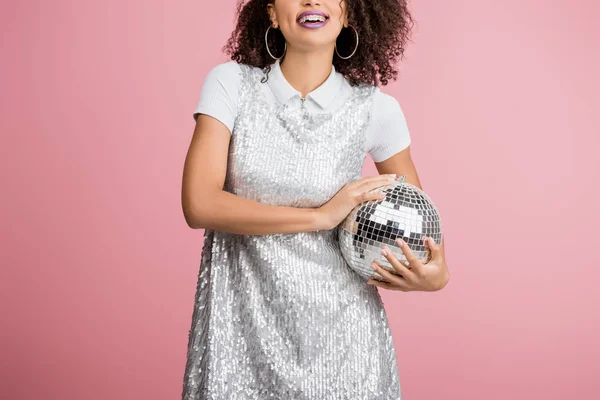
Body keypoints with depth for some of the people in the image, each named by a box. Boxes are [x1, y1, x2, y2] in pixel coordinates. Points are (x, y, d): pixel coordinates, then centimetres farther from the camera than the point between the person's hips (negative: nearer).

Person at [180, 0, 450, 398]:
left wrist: (437, 273, -11)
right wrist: (321, 216, -17)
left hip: (340, 325, 1)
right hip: (241, 323, 0)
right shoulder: (231, 82, -6)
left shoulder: (376, 108, -6)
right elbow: (199, 204, -15)